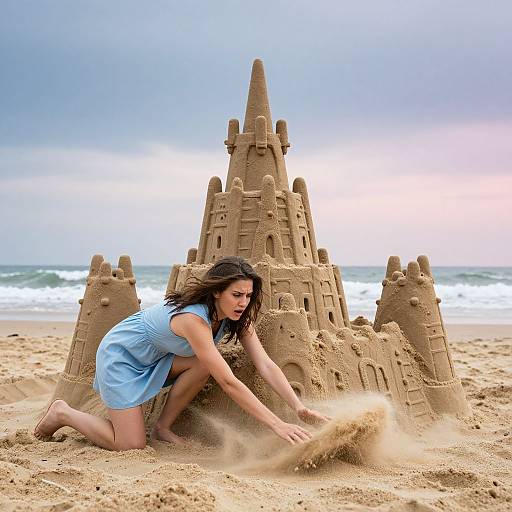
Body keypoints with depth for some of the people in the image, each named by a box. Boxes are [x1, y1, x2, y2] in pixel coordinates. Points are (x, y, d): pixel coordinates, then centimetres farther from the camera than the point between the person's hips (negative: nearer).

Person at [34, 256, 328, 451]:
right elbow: (228, 383, -40)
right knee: (132, 445, -12)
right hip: (119, 355, -8)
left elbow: (265, 364, -19)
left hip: (156, 358, 8)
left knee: (205, 363, -19)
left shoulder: (237, 317, -13)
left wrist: (299, 407, -31)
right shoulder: (193, 318, -37)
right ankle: (64, 414, 10)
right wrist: (277, 424, -40)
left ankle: (163, 427, 1)